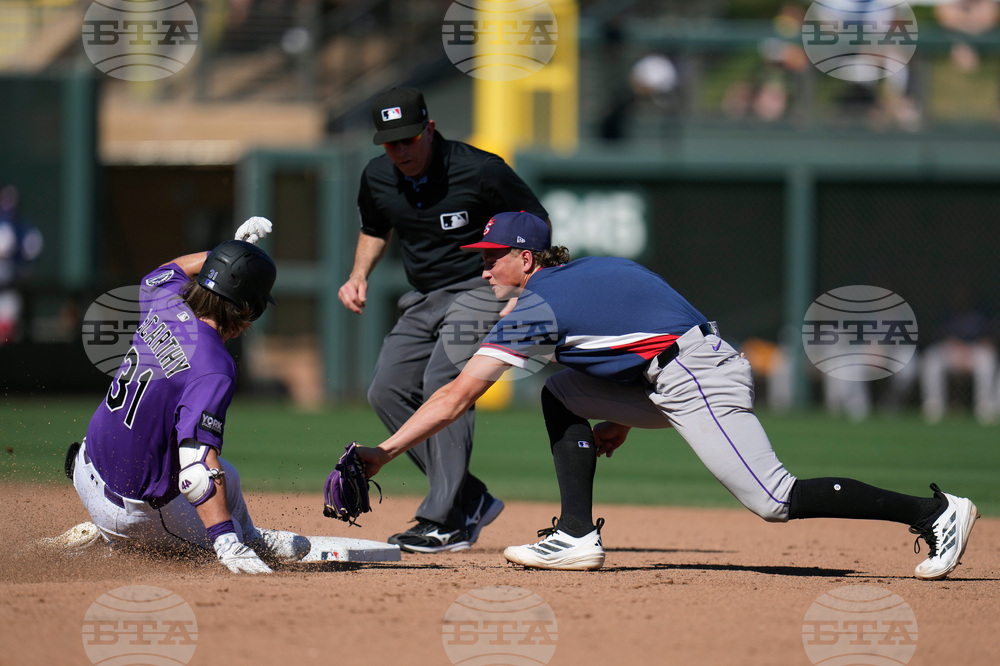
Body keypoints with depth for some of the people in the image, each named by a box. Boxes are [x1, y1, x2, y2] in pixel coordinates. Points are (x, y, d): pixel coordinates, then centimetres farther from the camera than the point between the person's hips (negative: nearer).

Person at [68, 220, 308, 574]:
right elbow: (198, 464, -38)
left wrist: (230, 250, 25)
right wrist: (227, 545, -42)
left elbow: (168, 271, 22)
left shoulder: (163, 302, -7)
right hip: (135, 513, -8)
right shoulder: (214, 367, -29)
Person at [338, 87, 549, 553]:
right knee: (388, 390, -2)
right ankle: (472, 501, 4)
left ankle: (446, 523, -25)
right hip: (422, 300, 7)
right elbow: (375, 230, 22)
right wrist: (359, 275, 3)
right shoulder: (377, 179, -1)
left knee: (442, 381, -25)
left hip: (481, 291, -7)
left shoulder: (479, 171, -18)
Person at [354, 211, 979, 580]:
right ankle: (579, 538, 7)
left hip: (698, 376, -10)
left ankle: (934, 512, -10)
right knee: (563, 393, 13)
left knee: (773, 500, -11)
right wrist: (624, 418, 24)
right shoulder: (589, 271, 18)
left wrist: (384, 453, -11)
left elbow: (459, 395, -12)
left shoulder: (538, 306, -9)